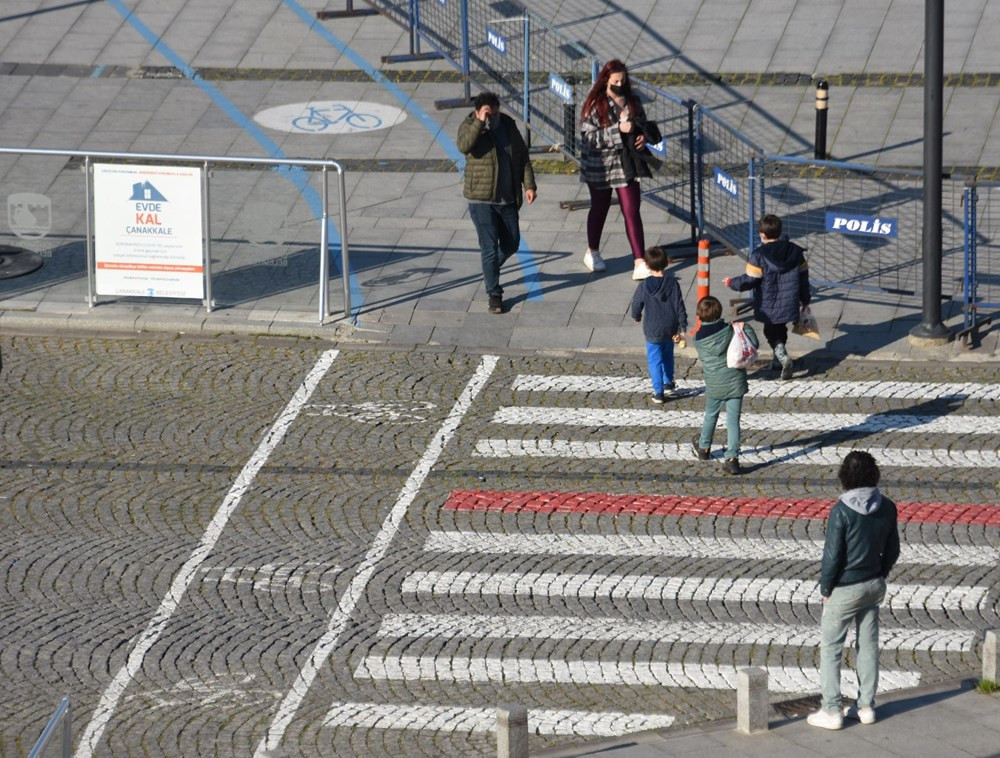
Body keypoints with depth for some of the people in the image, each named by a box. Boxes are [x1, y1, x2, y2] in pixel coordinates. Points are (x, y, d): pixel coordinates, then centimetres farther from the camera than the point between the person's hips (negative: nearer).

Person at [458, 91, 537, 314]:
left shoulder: (508, 125, 5)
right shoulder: (469, 127, -8)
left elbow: (522, 156, 10)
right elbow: (464, 145, -31)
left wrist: (528, 185, 2)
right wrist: (480, 123, -33)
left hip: (508, 199, 5)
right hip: (481, 200, -5)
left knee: (511, 244, 14)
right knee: (489, 247, -6)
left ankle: (490, 270, 41)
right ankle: (494, 294, 3)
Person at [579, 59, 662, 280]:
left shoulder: (632, 102, 1)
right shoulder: (595, 105, -13)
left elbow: (646, 126, 15)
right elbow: (589, 138, -20)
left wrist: (644, 136, -9)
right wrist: (618, 130, -28)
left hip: (626, 165, 2)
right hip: (599, 166, -2)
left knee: (632, 212, -5)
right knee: (599, 209, 16)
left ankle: (639, 263, -8)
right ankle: (592, 253, 39)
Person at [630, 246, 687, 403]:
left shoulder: (644, 286, -16)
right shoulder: (672, 282, -10)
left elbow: (636, 305, -4)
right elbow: (680, 306, -7)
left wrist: (637, 317, 20)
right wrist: (682, 328, 0)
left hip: (653, 331, -3)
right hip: (670, 329, 3)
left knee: (655, 360, 7)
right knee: (668, 356, 25)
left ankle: (658, 392, 5)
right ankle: (668, 384, 37)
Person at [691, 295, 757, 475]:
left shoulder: (698, 338, -6)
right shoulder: (730, 331, -12)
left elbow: (702, 358, 4)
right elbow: (753, 345, -11)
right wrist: (745, 328, 0)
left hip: (714, 386, 2)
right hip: (735, 382, -2)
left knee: (710, 416, 25)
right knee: (733, 421, 1)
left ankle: (704, 448, 43)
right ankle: (732, 458, -5)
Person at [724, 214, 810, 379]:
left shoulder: (759, 255, -19)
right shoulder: (795, 251, -1)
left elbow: (750, 280, -17)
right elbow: (803, 277, 6)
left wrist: (732, 282, 2)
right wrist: (805, 300, 19)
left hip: (768, 306, -4)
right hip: (789, 304, 4)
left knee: (772, 333, 9)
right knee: (780, 330, 25)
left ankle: (783, 357, -15)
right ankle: (778, 360, 36)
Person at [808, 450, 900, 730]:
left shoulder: (842, 511, -22)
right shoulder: (887, 508, -5)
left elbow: (832, 555, -18)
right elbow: (892, 550, 4)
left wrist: (825, 589, -5)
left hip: (844, 590, -6)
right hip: (873, 586, 6)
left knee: (831, 649, 6)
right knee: (868, 646, 16)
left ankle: (831, 711, 7)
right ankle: (866, 706, 23)